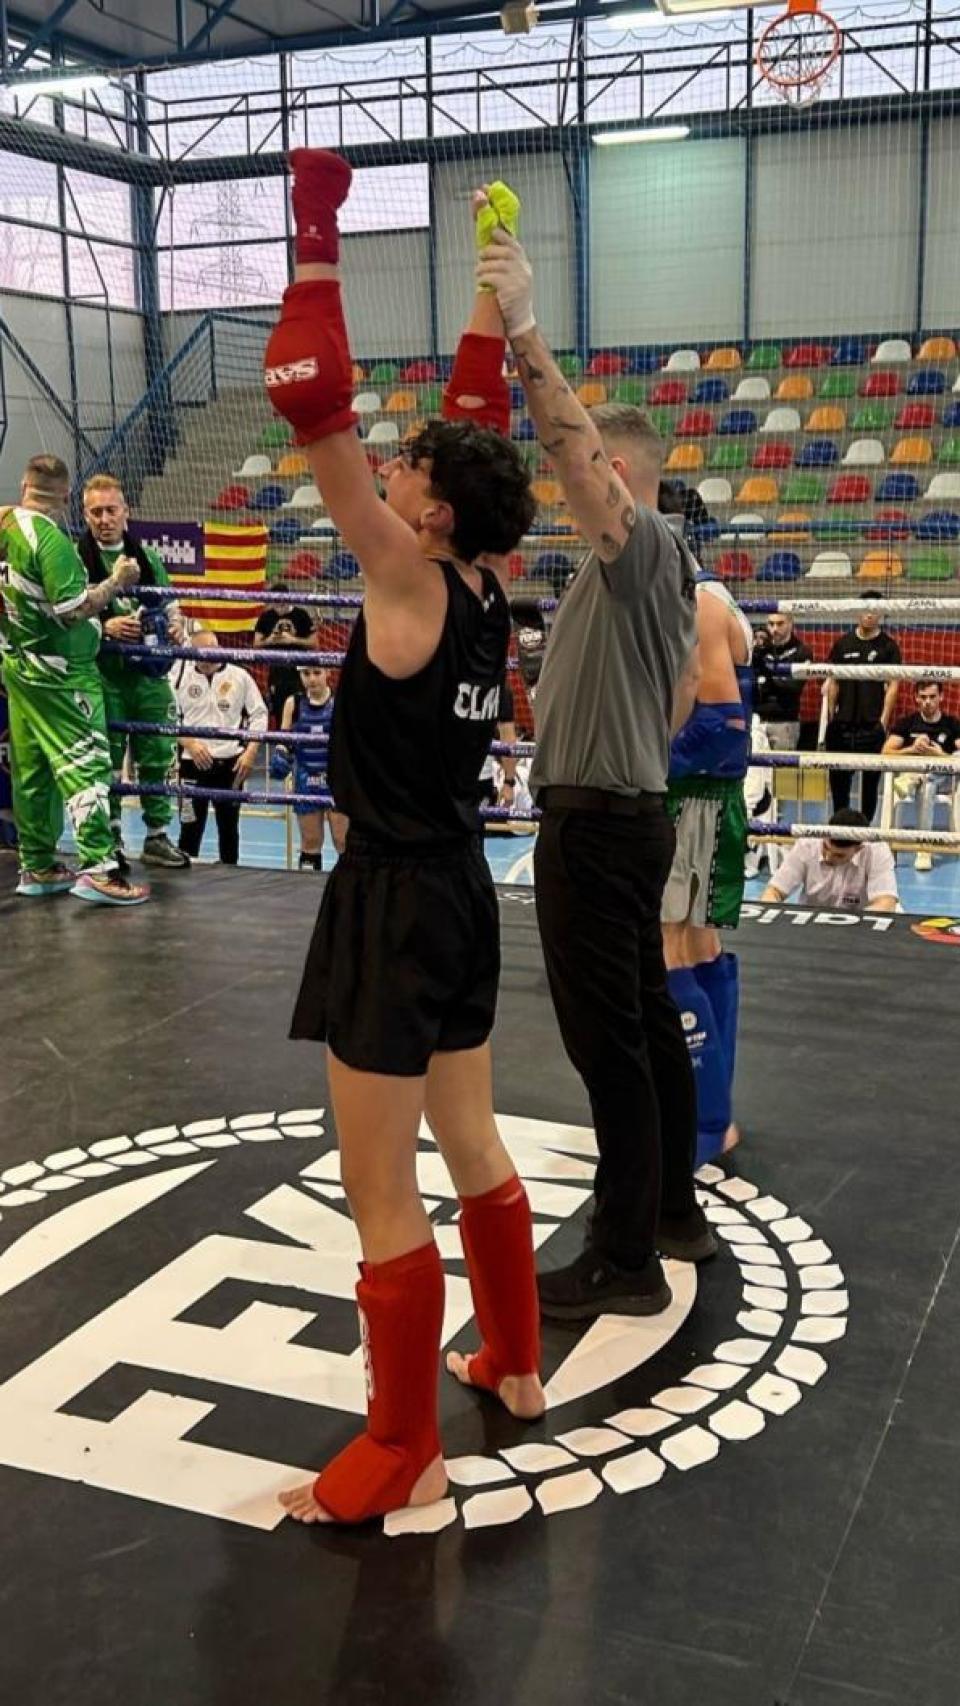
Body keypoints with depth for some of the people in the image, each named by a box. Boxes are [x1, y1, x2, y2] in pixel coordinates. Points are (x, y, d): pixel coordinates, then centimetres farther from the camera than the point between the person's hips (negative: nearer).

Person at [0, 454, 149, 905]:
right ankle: (97, 868, -13)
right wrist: (117, 581, -14)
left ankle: (37, 866, 20)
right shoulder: (51, 539, -19)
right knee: (86, 765, -8)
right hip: (60, 675, -9)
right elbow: (72, 611, -23)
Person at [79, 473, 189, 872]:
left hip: (150, 673, 4)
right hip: (104, 675, -4)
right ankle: (110, 841, 13)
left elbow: (169, 605, 21)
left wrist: (176, 625, 0)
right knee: (107, 760, 2)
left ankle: (157, 837, 19)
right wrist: (104, 626, -20)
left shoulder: (148, 557, 12)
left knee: (159, 756, 7)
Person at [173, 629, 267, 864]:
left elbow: (259, 715, 4)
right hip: (193, 763, -1)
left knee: (229, 825, 10)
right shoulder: (181, 677, 2)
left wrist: (251, 751, -6)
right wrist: (190, 743, -12)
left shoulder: (240, 677, 1)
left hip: (231, 763, 1)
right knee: (190, 825, 0)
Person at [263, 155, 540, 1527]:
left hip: (396, 903, -9)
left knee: (382, 1199, 2)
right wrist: (491, 285, 21)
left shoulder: (410, 585, -17)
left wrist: (318, 235, -16)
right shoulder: (484, 591, 3)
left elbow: (311, 404, -23)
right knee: (470, 1143, 22)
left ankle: (403, 1455, 15)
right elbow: (481, 414, 16)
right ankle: (515, 1364, 38)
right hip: (458, 889, 9)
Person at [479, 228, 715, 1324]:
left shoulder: (643, 546, -13)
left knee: (609, 1037, -6)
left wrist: (522, 331, -40)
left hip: (596, 823, -11)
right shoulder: (659, 564, 18)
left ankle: (625, 1264, 3)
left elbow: (570, 449, -32)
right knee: (647, 1018, 17)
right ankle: (672, 1211, 30)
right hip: (625, 812, 11)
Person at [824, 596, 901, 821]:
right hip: (843, 722, 2)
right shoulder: (843, 643, 7)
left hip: (872, 724, -2)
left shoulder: (888, 646, 1)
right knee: (838, 774, 5)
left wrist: (884, 720, -9)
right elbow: (833, 682, 10)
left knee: (871, 777, 3)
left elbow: (892, 685, -2)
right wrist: (831, 716, 5)